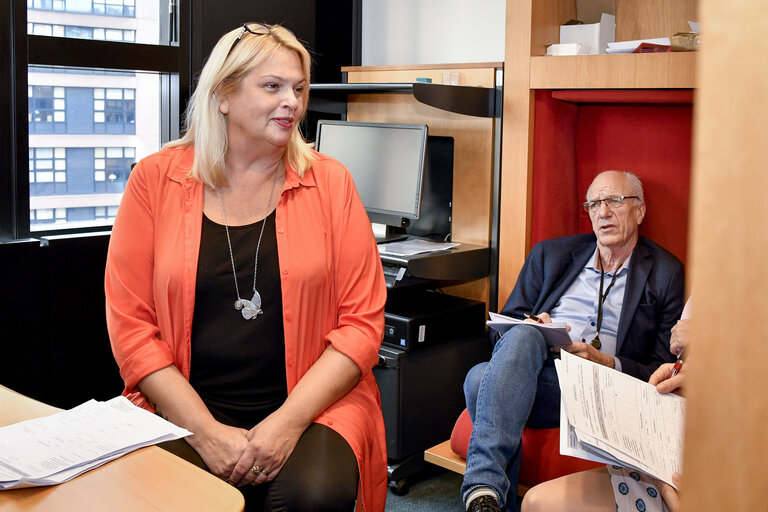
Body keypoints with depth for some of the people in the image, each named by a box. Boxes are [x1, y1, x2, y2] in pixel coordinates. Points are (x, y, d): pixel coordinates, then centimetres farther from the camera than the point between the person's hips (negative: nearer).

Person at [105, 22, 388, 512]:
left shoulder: (330, 182, 4)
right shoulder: (156, 179, 3)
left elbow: (362, 321, 0)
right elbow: (131, 325, -1)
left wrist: (289, 421, -12)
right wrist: (207, 432, -11)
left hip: (313, 406, 0)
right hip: (185, 412, 0)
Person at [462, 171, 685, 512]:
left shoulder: (666, 275, 11)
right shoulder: (549, 254, 21)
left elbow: (665, 371, 5)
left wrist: (607, 363, -14)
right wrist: (532, 331, -6)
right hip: (526, 373, 4)